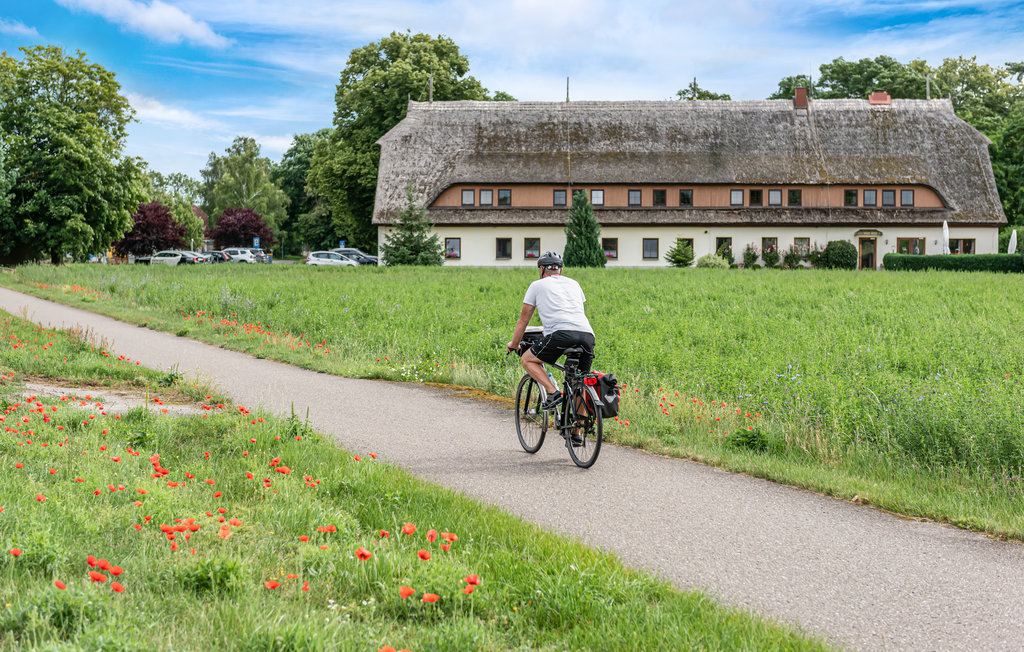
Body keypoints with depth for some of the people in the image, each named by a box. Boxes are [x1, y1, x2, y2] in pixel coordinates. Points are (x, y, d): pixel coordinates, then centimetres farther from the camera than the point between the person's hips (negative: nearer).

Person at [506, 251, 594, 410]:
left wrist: (514, 345, 37)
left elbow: (523, 321, 23)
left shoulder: (537, 285, 19)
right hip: (588, 336, 5)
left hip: (561, 333, -5)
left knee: (527, 360, 14)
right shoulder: (573, 283, 30)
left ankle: (553, 392, -4)